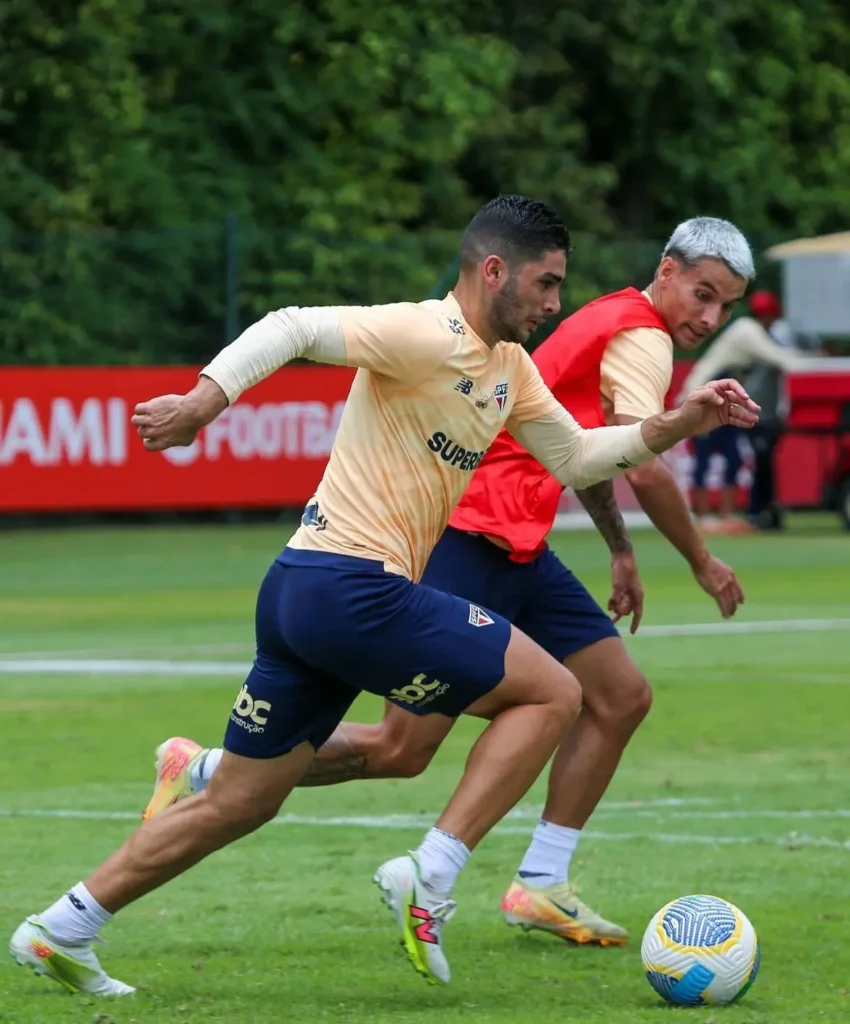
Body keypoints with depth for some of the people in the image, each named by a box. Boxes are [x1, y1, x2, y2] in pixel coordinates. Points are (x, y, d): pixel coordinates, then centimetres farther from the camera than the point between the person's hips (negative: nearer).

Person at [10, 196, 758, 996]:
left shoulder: (508, 367, 17)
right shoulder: (428, 338, -13)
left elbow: (575, 458, 25)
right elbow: (294, 329, -22)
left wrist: (675, 426, 13)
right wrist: (202, 401, -35)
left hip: (300, 596, 10)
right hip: (354, 590, -10)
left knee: (238, 806, 15)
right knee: (551, 692, -2)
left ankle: (59, 931, 17)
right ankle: (429, 880, -7)